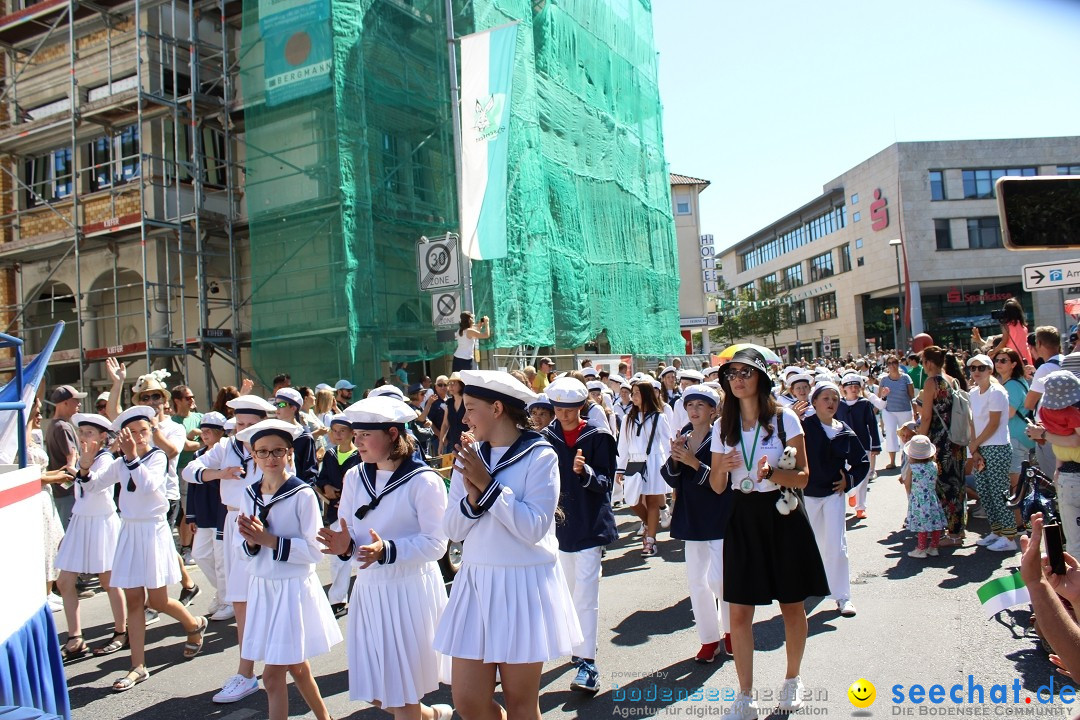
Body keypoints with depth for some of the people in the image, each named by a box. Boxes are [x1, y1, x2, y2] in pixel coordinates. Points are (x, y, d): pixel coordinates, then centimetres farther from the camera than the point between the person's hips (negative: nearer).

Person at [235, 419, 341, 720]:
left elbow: (315, 550, -17)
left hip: (294, 588, -6)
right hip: (261, 588, 6)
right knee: (296, 666, 19)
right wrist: (251, 541, -14)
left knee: (273, 675, -5)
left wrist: (270, 540, -22)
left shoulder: (303, 494, -14)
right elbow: (245, 550, 8)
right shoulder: (250, 494, 4)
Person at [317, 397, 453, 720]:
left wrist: (387, 550, -28)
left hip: (411, 590, -6)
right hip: (369, 588, 6)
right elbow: (349, 533, 7)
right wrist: (345, 546, -16)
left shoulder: (423, 481, -13)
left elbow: (436, 542, -16)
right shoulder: (355, 477, 5)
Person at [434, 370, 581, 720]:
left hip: (523, 584, -5)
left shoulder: (539, 456, -10)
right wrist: (472, 498, -16)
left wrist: (488, 484, -18)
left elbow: (534, 528, -18)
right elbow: (453, 529, 3)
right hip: (476, 581, 5)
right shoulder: (469, 455, 5)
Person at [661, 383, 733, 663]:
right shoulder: (681, 439, 6)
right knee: (696, 580, 8)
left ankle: (730, 629, 20)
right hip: (692, 519, 5)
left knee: (718, 578, -7)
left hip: (719, 519, -5)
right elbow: (672, 480, 3)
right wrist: (674, 458, -15)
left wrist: (695, 463, -26)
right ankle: (709, 638, 23)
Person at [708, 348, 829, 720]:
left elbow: (802, 476, -6)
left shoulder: (784, 419, -6)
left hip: (782, 515, -2)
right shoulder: (722, 426, 3)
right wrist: (722, 468, -16)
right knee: (739, 611, 0)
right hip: (742, 518, 2)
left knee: (792, 604, 12)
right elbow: (717, 487, 6)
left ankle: (792, 679, 35)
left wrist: (771, 474, -25)